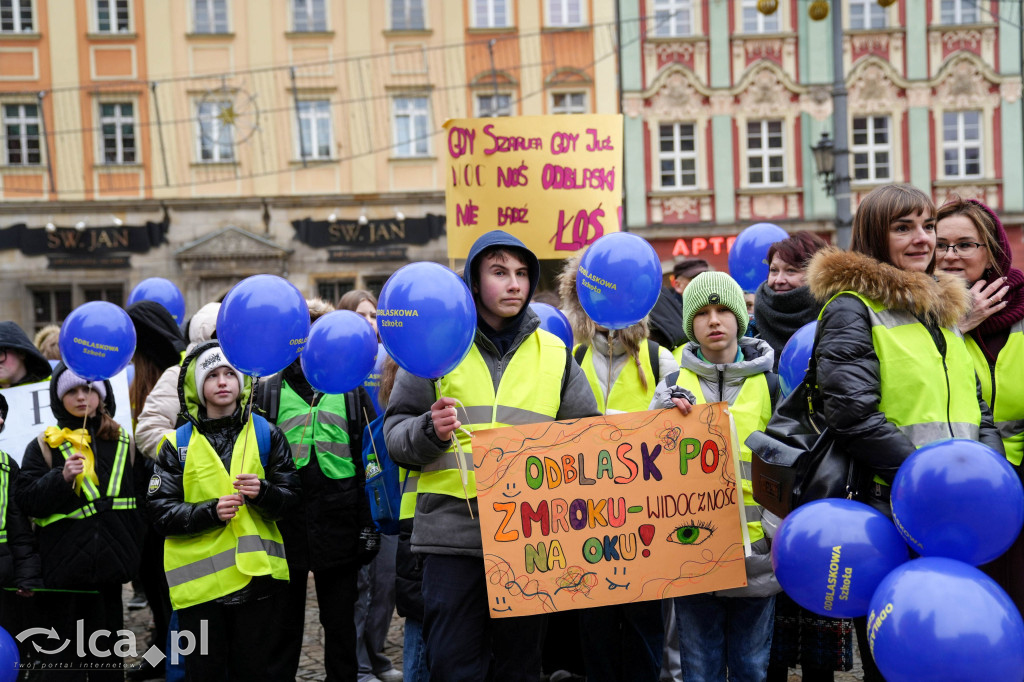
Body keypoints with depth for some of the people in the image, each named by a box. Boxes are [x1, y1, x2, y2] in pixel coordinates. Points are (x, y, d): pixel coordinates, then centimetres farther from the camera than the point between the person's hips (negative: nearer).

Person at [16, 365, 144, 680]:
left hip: (108, 570, 3)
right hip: (61, 572, -3)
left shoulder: (123, 443, 9)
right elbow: (26, 500, -7)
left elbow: (140, 499, 15)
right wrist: (62, 478, -22)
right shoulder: (44, 446, 0)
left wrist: (134, 553, 10)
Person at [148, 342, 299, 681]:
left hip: (256, 574, 1)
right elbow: (160, 511, -1)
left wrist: (263, 492, -16)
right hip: (200, 579, 0)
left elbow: (291, 497, 5)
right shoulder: (178, 444, 5)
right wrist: (211, 512, -16)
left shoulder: (266, 434, 7)